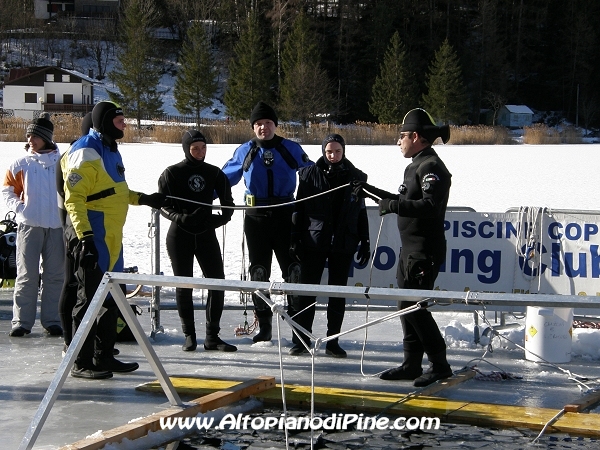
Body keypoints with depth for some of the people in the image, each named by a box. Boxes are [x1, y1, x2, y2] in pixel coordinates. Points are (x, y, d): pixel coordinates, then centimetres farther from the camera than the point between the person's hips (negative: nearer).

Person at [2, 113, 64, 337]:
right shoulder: (21, 164, 4)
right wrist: (19, 207, -4)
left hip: (57, 226, 1)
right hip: (29, 225, 0)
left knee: (55, 275, 5)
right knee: (26, 275, -2)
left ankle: (52, 321, 13)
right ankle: (21, 321, 4)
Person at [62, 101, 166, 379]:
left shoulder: (110, 150, 17)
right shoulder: (87, 152, -14)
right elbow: (74, 198, -20)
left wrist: (143, 199, 25)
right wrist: (85, 237, -27)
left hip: (112, 238, 10)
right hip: (92, 236, -10)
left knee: (113, 297, 14)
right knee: (90, 298, -6)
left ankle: (103, 356, 24)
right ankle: (81, 363, 0)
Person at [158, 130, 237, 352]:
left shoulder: (214, 173, 5)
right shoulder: (172, 173, -3)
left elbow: (227, 202, 8)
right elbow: (164, 205, -5)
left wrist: (222, 217, -13)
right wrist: (180, 217, -23)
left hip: (206, 234, 3)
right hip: (179, 236, -2)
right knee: (183, 285, 3)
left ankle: (212, 336, 7)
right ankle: (189, 335, 15)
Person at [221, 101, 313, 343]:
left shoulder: (291, 149, 2)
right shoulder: (245, 151, 5)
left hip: (286, 216, -1)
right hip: (256, 218, 1)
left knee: (293, 270, -3)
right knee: (258, 272, 5)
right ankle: (264, 326, 13)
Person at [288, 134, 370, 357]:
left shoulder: (355, 177, 6)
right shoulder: (310, 174, 0)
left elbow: (361, 213, 11)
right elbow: (299, 209, 1)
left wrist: (365, 242, 8)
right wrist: (295, 239, -4)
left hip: (343, 245, 2)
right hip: (314, 241, -2)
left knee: (338, 293, 7)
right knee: (307, 291, 1)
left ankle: (332, 342, 15)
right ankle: (301, 340, 9)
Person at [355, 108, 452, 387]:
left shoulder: (431, 167, -16)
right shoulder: (415, 166, 17)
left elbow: (431, 206, -28)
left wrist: (394, 205, -27)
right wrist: (374, 192, 26)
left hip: (425, 251, -11)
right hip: (410, 248, 11)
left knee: (415, 306, -10)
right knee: (406, 305, 12)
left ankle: (439, 365, -1)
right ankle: (412, 364, 19)